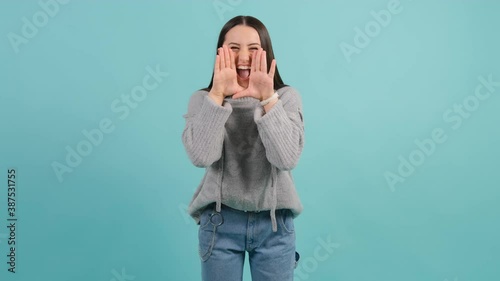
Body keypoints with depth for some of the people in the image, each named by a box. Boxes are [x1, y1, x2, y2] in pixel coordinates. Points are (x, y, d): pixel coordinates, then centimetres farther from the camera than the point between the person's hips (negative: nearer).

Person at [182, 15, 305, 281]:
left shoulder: (287, 97, -4)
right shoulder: (202, 99, -3)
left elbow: (287, 159, -18)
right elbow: (201, 157, -20)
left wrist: (268, 99, -24)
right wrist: (217, 94, -23)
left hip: (274, 223, 0)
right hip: (220, 223, 0)